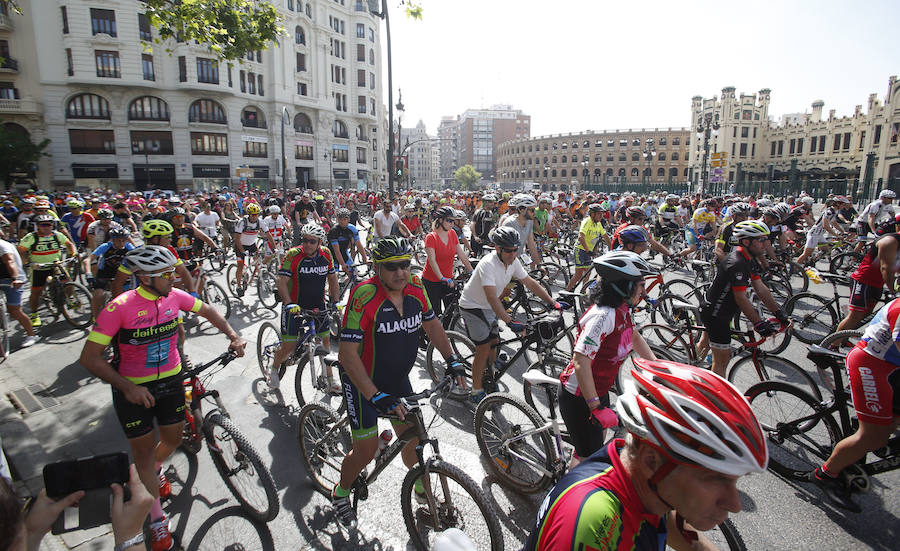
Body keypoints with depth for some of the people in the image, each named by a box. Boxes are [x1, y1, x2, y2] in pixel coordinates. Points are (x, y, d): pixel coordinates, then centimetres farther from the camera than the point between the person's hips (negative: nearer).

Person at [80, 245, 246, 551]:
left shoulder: (175, 296, -10)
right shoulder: (119, 307, -23)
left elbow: (207, 310, 9)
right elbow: (90, 357, -19)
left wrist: (233, 336, -3)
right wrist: (127, 387, -26)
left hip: (171, 381, 4)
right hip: (133, 389, -4)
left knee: (173, 439, 15)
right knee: (144, 449, 6)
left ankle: (155, 470, 51)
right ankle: (158, 520, 22)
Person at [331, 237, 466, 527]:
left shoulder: (415, 288, -11)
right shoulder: (364, 296, -29)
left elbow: (432, 324, 5)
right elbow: (348, 354, -30)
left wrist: (451, 359, -7)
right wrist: (376, 397, -36)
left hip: (397, 378, 5)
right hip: (363, 381, -5)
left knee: (412, 437, 11)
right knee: (366, 451, 0)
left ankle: (422, 487, 42)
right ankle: (340, 493, 32)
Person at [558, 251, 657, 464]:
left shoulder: (622, 309, -2)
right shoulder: (603, 316, -31)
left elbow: (635, 337, 18)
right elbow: (581, 362, -36)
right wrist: (596, 408, -34)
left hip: (599, 390, 9)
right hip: (579, 398, -9)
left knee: (597, 441, 26)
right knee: (588, 457, 4)